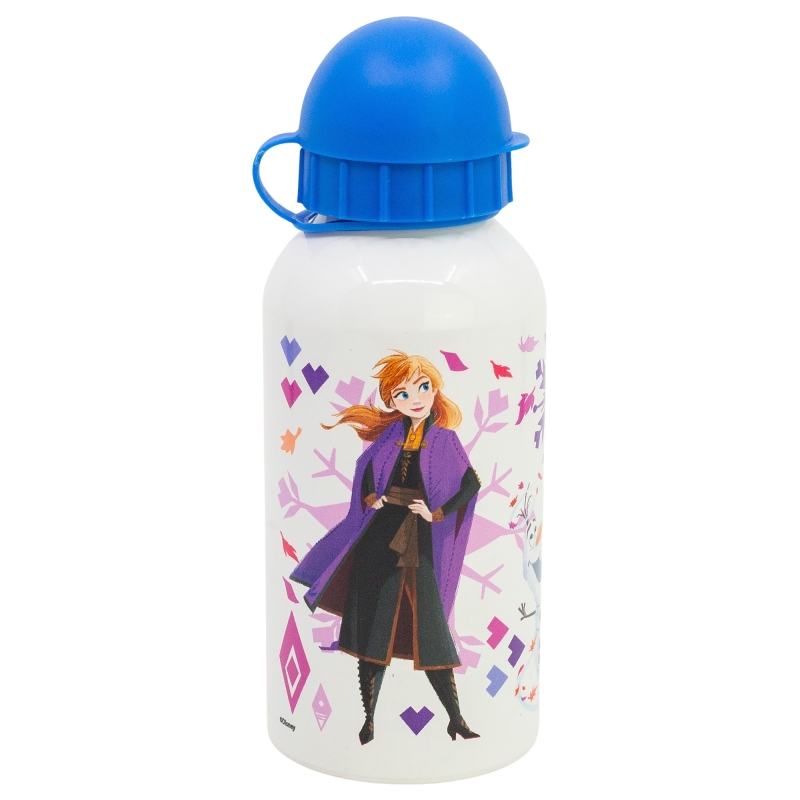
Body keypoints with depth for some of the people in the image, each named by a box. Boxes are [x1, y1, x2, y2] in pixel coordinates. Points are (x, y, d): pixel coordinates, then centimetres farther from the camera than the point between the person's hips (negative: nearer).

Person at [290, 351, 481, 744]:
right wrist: (369, 498, 3)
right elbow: (366, 469, 20)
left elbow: (471, 483, -5)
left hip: (419, 543, -3)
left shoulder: (444, 439, 0)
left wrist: (438, 514, -10)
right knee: (373, 626, 4)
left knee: (429, 631, -4)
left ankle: (456, 720, 2)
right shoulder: (391, 434, 8)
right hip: (380, 537, 3)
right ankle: (369, 719, 10)